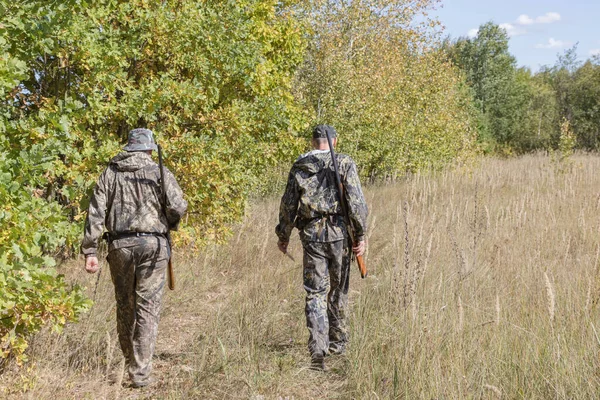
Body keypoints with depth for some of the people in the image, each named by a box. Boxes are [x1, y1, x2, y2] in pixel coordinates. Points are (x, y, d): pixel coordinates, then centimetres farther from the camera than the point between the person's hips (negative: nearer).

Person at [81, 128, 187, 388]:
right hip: (153, 244, -2)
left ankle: (130, 361, 31)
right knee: (147, 308, 0)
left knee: (124, 305, 17)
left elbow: (95, 213, 1)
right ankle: (140, 373, -4)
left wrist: (90, 250, 1)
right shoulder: (159, 172, 1)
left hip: (120, 245, 3)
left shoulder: (110, 173, 7)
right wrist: (169, 225, 14)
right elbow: (178, 207, -8)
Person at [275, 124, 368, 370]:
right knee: (338, 291, 15)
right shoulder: (344, 164, -2)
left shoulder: (299, 167, 4)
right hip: (339, 232, 0)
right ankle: (338, 343, 25)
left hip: (311, 233, 1)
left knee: (315, 293, 2)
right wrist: (360, 234, -3)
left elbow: (288, 204, 7)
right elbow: (356, 202, -8)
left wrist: (283, 236, 17)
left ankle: (318, 349, -12)